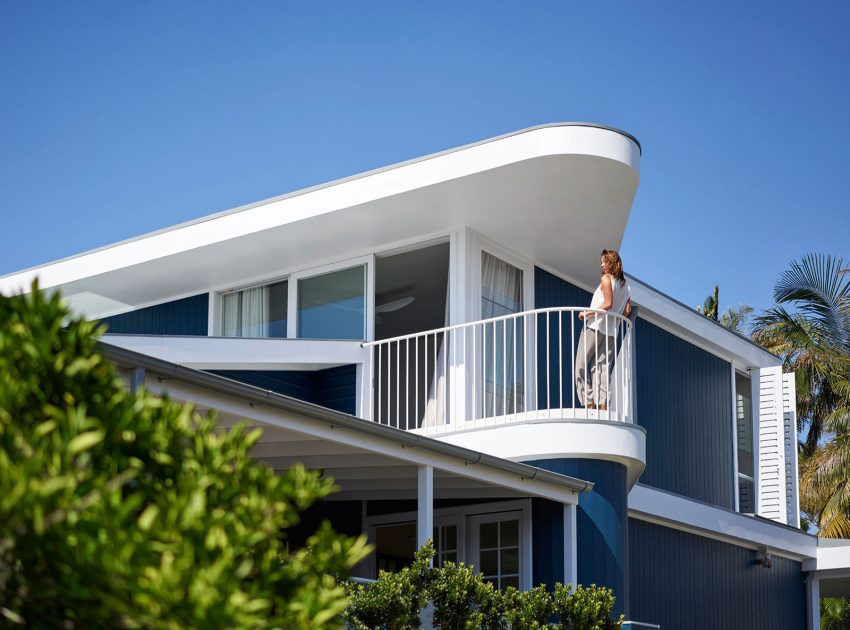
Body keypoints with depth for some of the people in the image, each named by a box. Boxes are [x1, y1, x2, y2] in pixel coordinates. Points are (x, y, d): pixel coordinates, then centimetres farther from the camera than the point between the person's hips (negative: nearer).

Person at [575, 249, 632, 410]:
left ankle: (589, 402, -14)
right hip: (612, 331, 7)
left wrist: (587, 313, -11)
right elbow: (627, 310, 11)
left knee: (581, 364, -4)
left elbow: (608, 303, -15)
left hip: (595, 326, -7)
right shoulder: (625, 285, 16)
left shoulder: (606, 278, -4)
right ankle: (603, 404, -12)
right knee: (602, 368, 1)